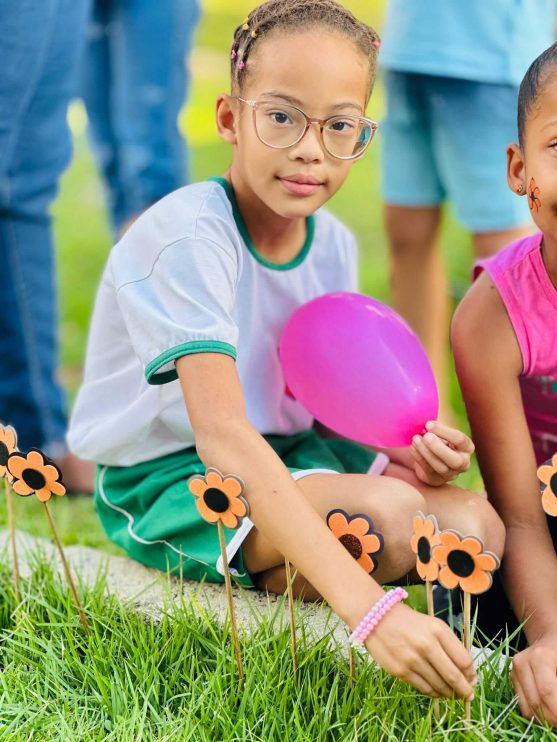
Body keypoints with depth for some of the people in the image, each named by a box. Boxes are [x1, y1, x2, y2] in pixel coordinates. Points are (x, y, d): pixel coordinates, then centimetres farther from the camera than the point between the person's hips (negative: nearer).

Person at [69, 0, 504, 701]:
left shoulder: (334, 244, 0)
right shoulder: (187, 237, -25)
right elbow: (221, 433, -37)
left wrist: (400, 445, -15)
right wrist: (367, 605, -47)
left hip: (288, 455, 8)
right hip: (168, 480, -7)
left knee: (478, 525, -13)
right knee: (388, 514, -30)